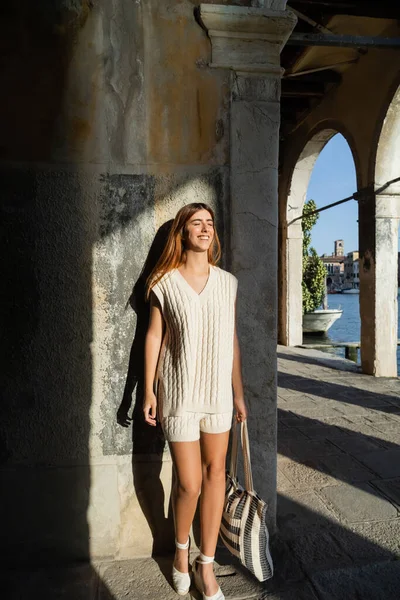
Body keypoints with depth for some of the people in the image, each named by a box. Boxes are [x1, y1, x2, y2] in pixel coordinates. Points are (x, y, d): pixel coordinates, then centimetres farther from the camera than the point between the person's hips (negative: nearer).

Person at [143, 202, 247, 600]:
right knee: (188, 483, 2)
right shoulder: (165, 283, -4)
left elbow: (232, 340, 8)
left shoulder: (227, 282, 4)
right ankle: (181, 551, 33)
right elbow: (154, 336, 0)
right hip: (180, 392, -3)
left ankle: (206, 564, 28)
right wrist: (149, 390, -1)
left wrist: (238, 392, 8)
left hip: (218, 390, 3)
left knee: (215, 473, 9)